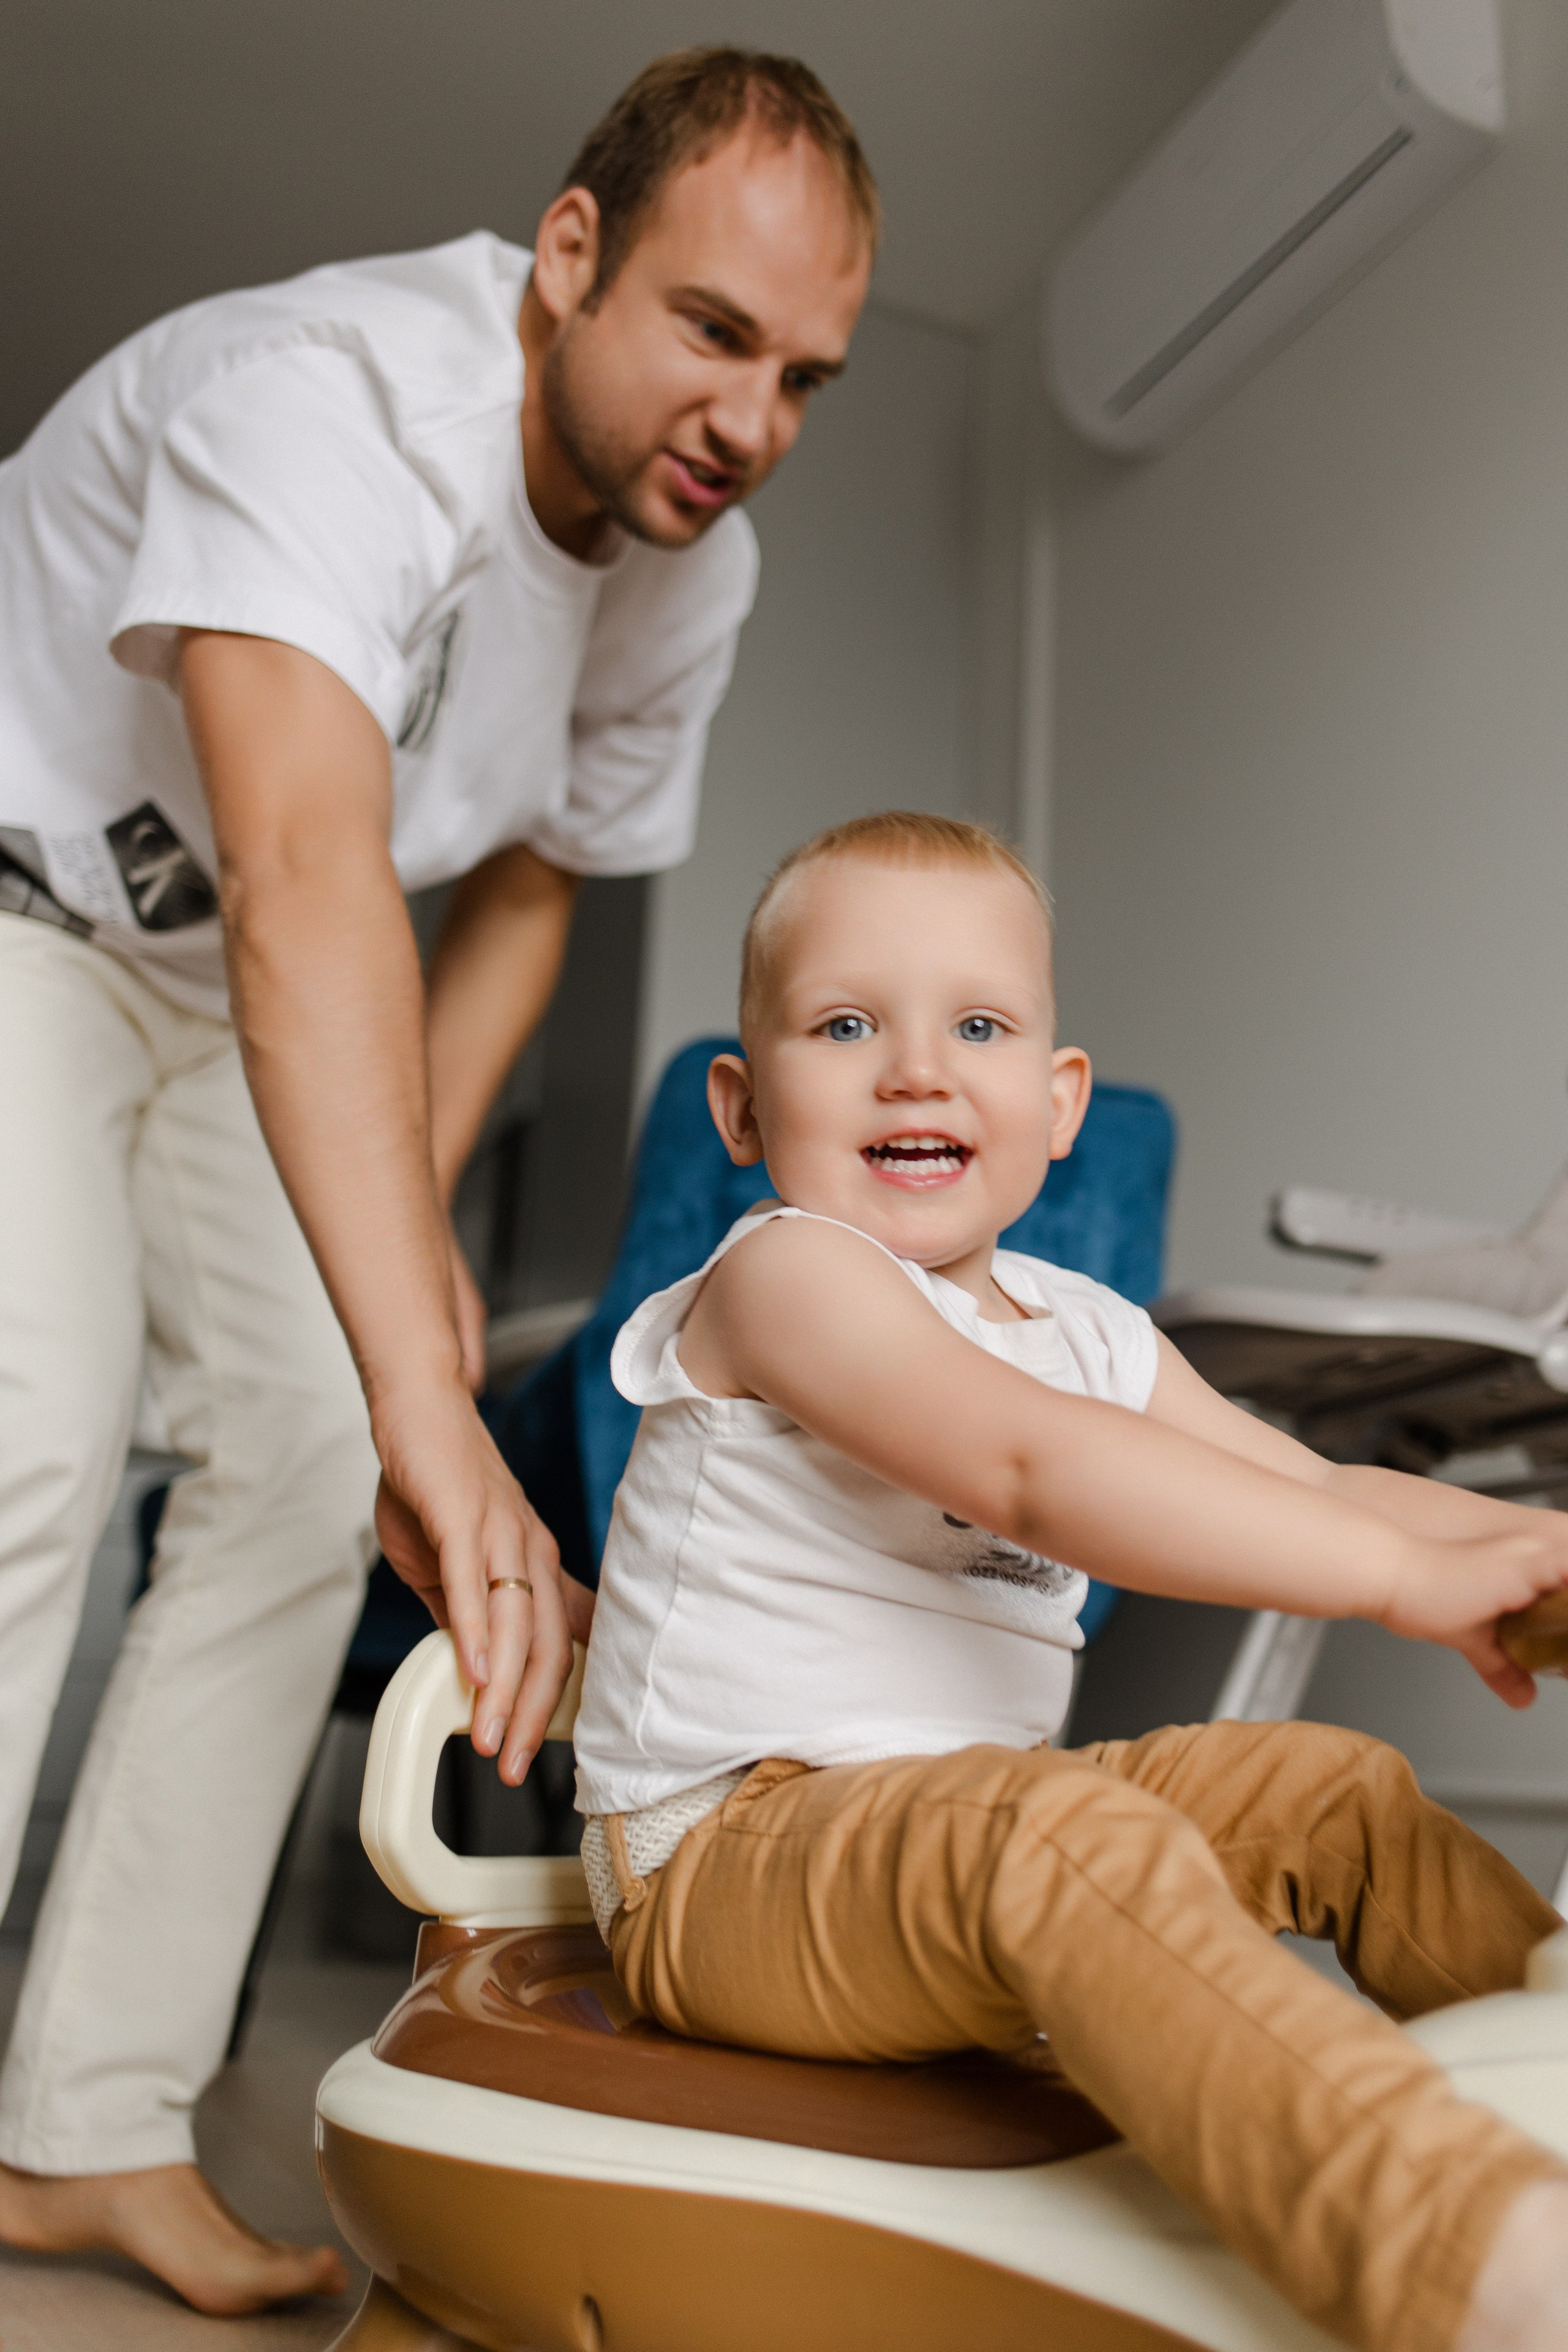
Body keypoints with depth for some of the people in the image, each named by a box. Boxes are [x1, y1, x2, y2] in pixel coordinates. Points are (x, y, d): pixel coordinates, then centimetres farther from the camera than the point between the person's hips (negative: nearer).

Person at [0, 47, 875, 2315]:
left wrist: (417, 1204, -4)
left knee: (303, 1467, -5)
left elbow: (524, 880, 6)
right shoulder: (329, 399, -33)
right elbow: (307, 884, -49)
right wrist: (431, 1407, -58)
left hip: (228, 990, 6)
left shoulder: (693, 573, -8)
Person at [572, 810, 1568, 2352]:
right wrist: (1404, 1574, -31)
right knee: (1060, 1830, -37)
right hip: (727, 1864, -8)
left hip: (952, 1842, 9)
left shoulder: (1090, 1332, 11)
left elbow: (1308, 1489, 12)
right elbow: (1028, 1471, -29)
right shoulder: (784, 1271, -15)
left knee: (1339, 1786, 9)